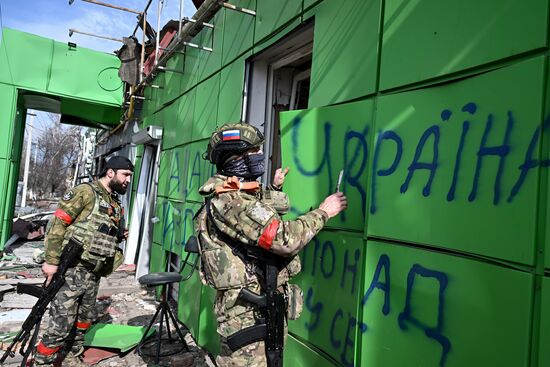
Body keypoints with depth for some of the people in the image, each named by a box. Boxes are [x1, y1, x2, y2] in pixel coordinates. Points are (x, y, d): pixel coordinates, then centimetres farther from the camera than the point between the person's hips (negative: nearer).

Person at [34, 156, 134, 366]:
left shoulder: (116, 205, 14)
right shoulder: (86, 192, -9)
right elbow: (57, 223, -13)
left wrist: (120, 236, 2)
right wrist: (51, 260, -18)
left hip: (93, 274, 8)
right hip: (71, 270, -8)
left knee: (86, 319, 18)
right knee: (61, 324, -5)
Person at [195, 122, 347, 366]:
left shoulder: (240, 195, 10)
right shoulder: (229, 201, -22)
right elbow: (283, 239, -27)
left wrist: (274, 188, 29)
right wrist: (322, 212, -15)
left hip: (266, 307, 10)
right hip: (247, 314, -10)